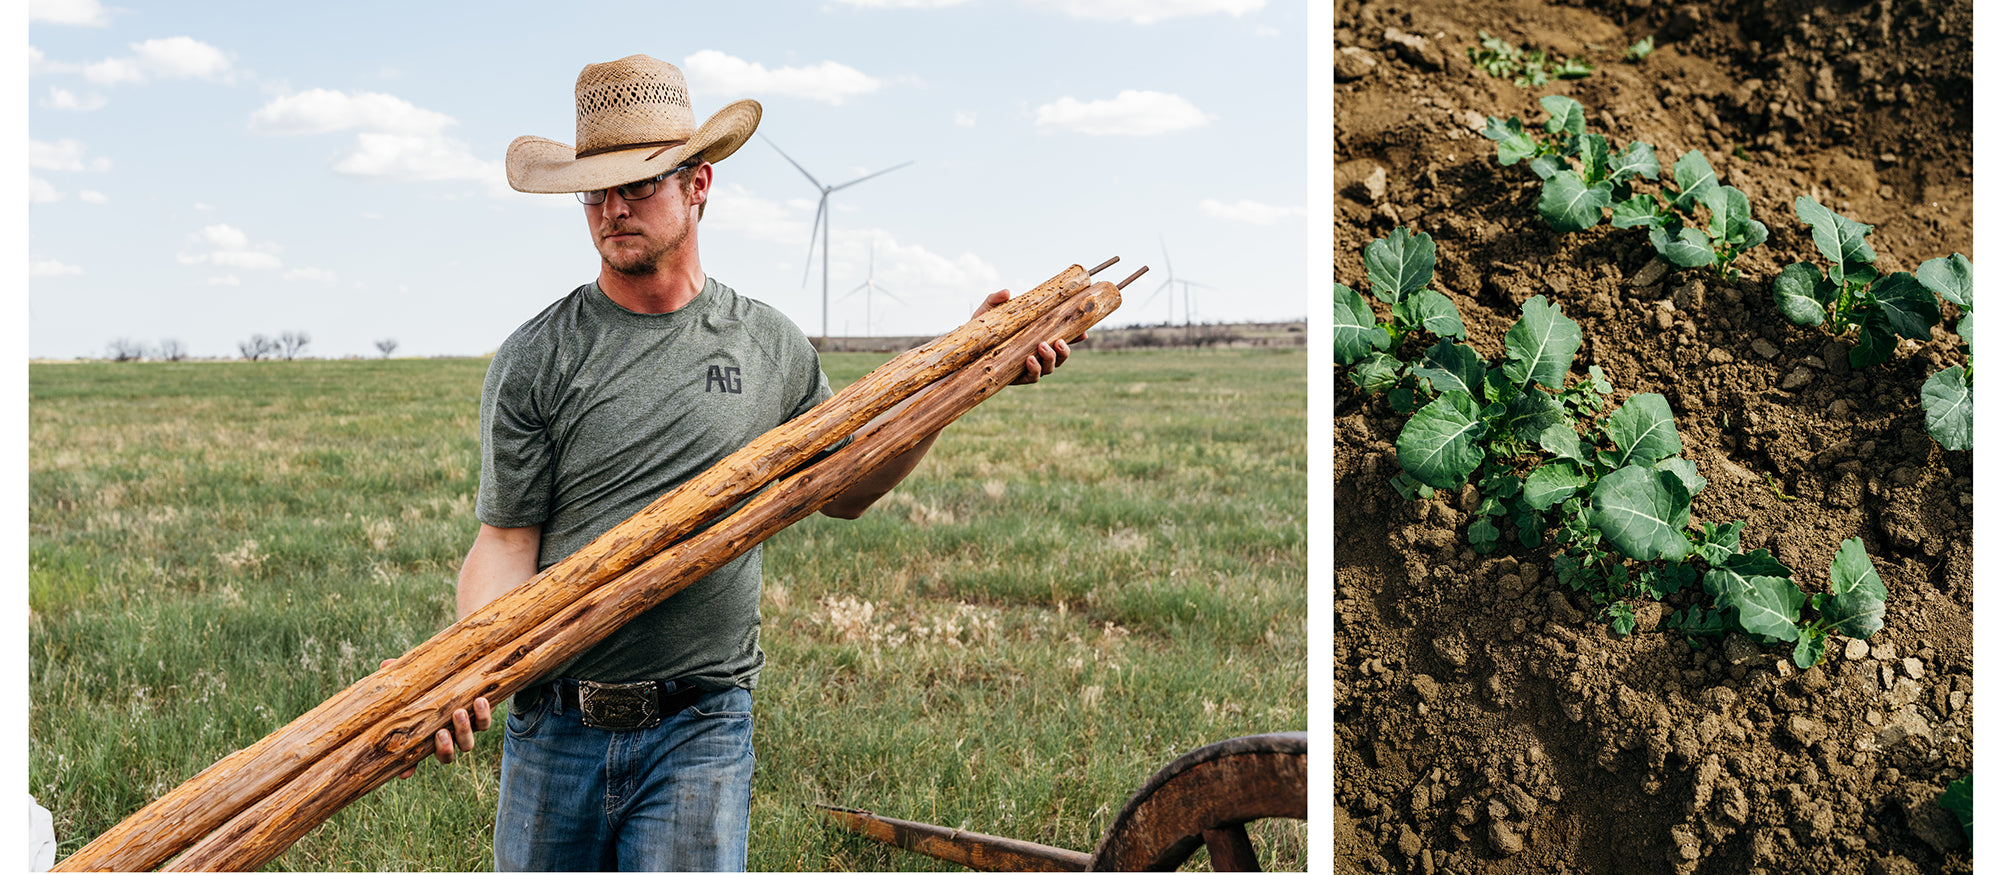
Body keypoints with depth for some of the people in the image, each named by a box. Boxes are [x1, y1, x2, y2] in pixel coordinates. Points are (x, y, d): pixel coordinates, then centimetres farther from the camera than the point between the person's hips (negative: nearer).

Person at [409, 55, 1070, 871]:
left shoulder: (771, 346, 4)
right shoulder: (533, 361, -2)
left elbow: (841, 490, 16)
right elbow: (506, 543, -4)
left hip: (699, 734, 0)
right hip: (554, 727, 0)